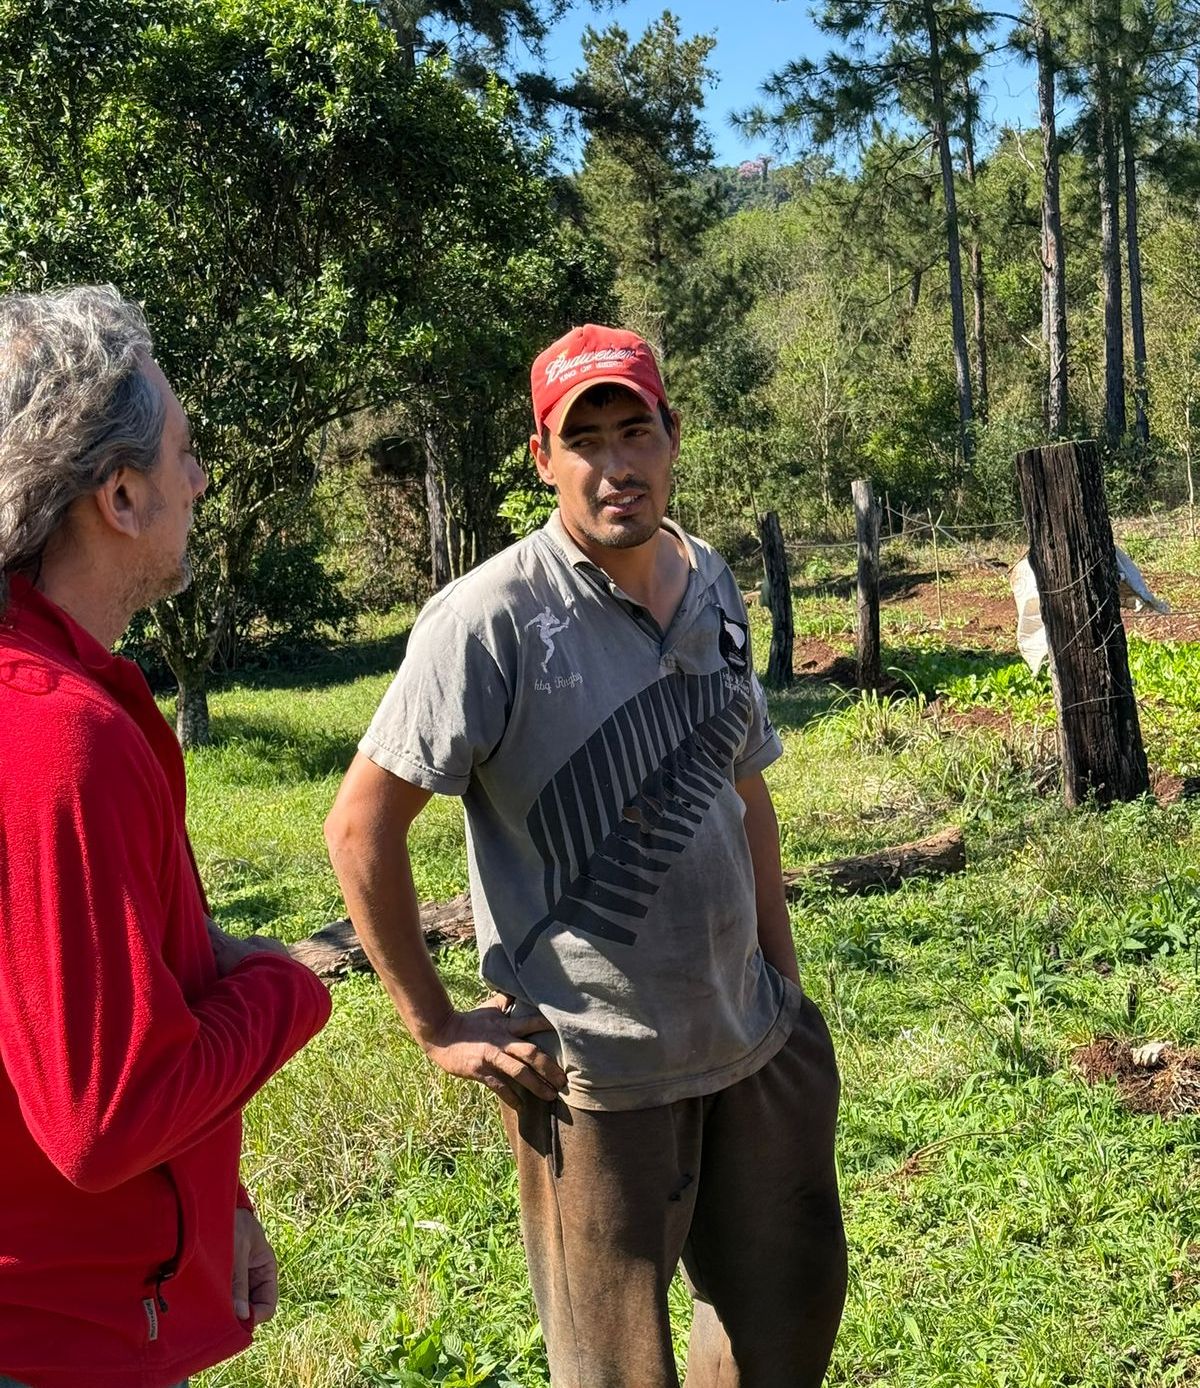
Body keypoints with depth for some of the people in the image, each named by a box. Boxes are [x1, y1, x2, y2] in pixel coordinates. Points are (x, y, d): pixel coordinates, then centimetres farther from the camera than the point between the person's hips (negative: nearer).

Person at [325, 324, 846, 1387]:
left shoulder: (714, 588, 4)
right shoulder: (491, 617, -18)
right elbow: (362, 825, -16)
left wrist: (784, 978, 12)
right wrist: (437, 1027, -13)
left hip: (753, 1047, 7)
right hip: (597, 1073, -6)